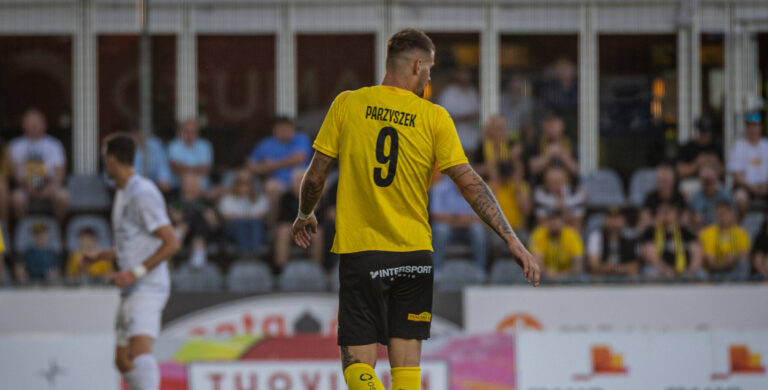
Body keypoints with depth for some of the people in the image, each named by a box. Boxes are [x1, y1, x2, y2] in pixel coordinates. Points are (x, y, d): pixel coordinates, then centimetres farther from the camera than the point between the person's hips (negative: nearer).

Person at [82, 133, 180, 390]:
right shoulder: (123, 195, 17)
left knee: (139, 350, -26)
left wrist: (137, 272, -23)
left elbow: (171, 243, -19)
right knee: (123, 361, 11)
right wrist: (100, 256, 32)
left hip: (148, 289, -10)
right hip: (130, 292, 10)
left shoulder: (143, 195, -14)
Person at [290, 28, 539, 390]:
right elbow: (469, 183, -8)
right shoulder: (434, 117, -2)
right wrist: (512, 240, -7)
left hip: (359, 251, -1)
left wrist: (304, 215, 23)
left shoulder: (347, 105, -1)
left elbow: (315, 176, 3)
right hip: (414, 256, 1)